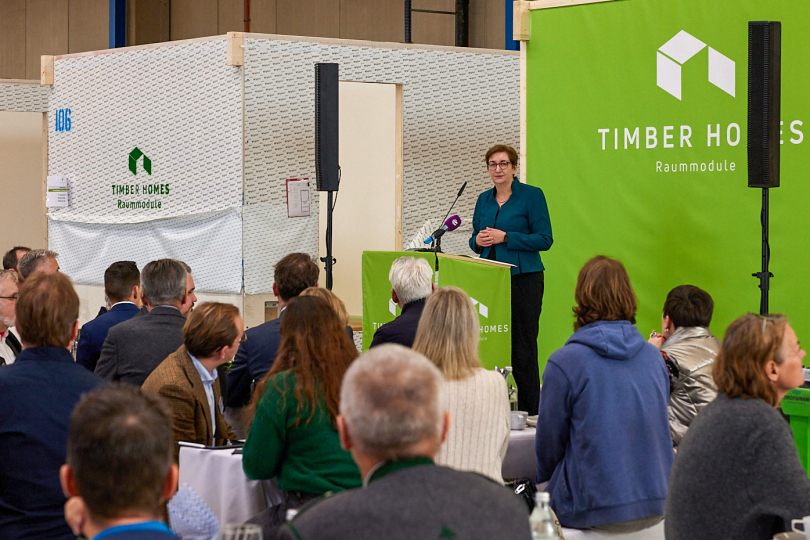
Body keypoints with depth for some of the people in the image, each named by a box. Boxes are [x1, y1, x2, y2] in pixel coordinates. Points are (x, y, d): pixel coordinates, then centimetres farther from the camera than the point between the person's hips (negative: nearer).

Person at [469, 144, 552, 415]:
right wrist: (478, 241, -3)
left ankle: (529, 411, -1)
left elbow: (544, 239, -9)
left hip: (524, 279, -6)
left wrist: (504, 237, -15)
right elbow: (475, 239, 21)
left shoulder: (532, 195, -3)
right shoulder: (484, 199, 14)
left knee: (522, 346, -6)